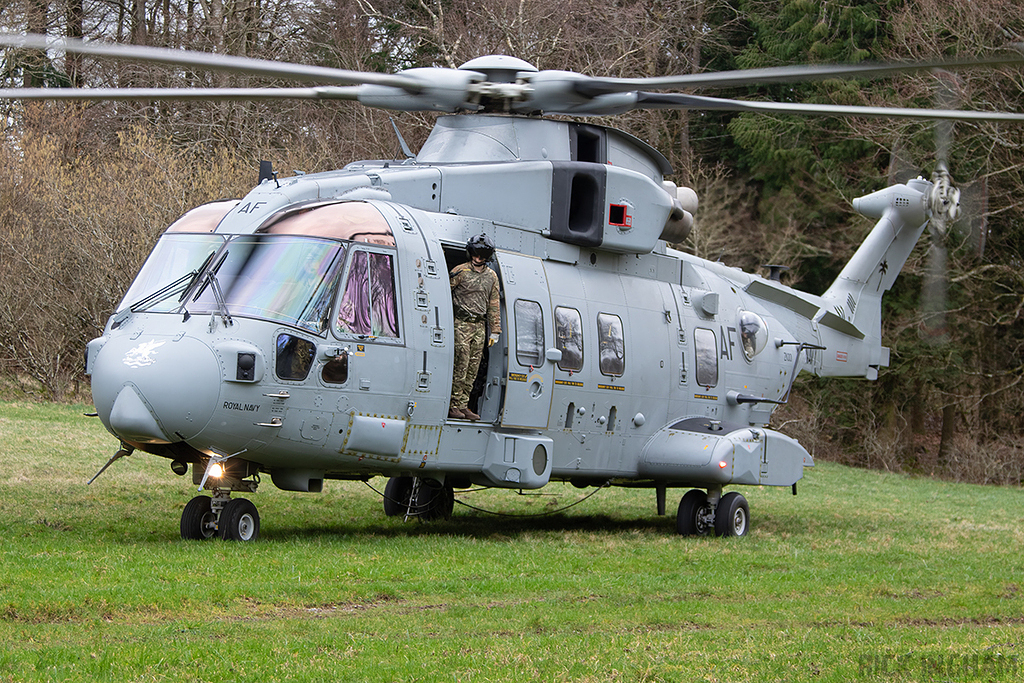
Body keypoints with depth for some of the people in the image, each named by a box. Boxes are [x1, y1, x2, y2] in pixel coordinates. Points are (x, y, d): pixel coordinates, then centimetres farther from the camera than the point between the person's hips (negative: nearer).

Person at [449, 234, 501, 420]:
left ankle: (463, 406, 5)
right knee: (461, 365, -10)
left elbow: (493, 305, 17)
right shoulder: (460, 271, -1)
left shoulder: (491, 276, 14)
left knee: (473, 369, 2)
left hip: (480, 326, 5)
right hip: (461, 323, -5)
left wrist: (495, 331, 14)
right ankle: (453, 406, -7)